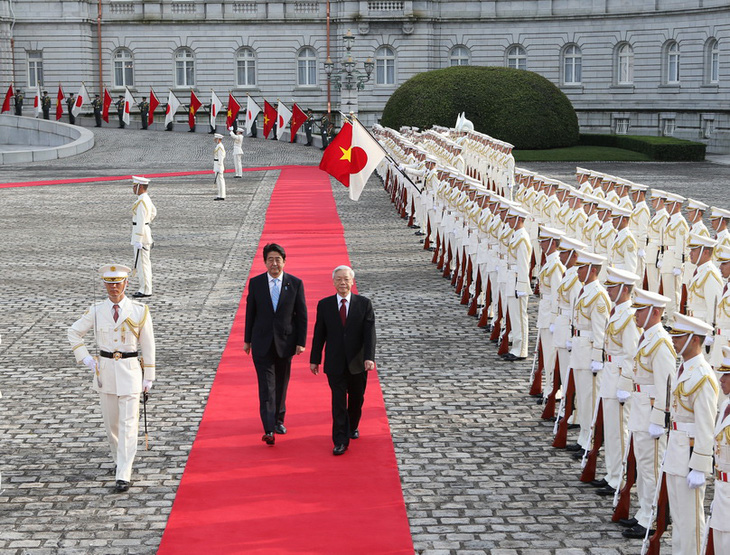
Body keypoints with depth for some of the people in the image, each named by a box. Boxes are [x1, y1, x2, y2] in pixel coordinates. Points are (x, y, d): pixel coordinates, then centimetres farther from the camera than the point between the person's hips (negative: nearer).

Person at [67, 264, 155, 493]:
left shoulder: (139, 311, -6)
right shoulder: (96, 310, -1)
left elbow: (148, 344, 0)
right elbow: (74, 332, 12)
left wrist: (148, 377, 1)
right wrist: (86, 358, 2)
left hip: (130, 370, -3)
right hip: (105, 369, 3)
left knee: (128, 422, -8)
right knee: (110, 420, 14)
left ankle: (124, 475, -8)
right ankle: (119, 459, 37)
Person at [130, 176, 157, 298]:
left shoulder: (141, 202, -20)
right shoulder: (146, 198, 10)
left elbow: (141, 222, -24)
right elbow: (153, 212, 30)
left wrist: (138, 240, -23)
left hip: (141, 234, -10)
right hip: (145, 231, 10)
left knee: (142, 262, -6)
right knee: (144, 262, 13)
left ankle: (145, 290, -2)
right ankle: (145, 288, 19)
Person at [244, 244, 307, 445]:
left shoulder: (295, 283, -3)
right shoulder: (255, 283, -1)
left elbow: (301, 314, 0)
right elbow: (250, 313, 5)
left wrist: (301, 342, -4)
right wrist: (247, 340, 7)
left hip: (285, 342, 1)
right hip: (262, 342, -1)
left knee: (281, 383, 14)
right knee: (266, 385, -8)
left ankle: (278, 419, 33)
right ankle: (269, 430, -12)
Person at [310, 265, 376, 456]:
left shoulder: (364, 304, -3)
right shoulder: (324, 305, 0)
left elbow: (369, 333, -9)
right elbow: (319, 334, 4)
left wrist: (369, 357, -20)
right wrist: (314, 359, 5)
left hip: (357, 363, 1)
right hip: (335, 363, -1)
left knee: (356, 399, 15)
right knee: (338, 401, -5)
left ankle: (352, 426, 41)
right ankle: (340, 441, -2)